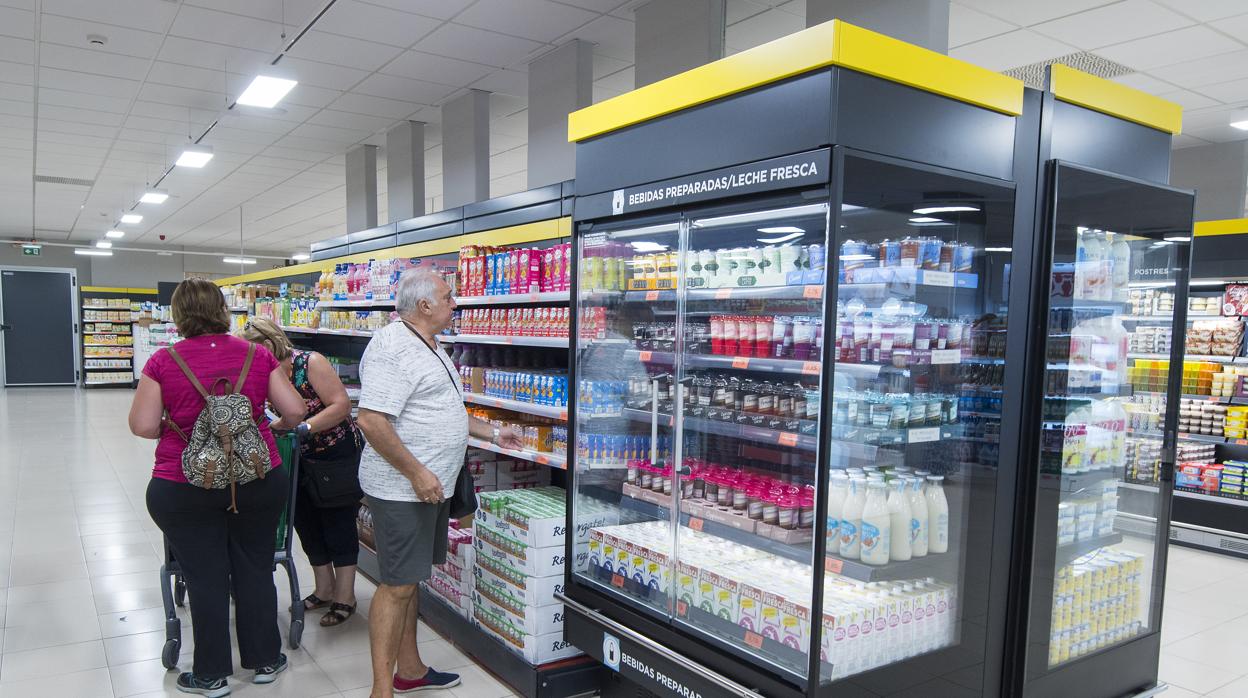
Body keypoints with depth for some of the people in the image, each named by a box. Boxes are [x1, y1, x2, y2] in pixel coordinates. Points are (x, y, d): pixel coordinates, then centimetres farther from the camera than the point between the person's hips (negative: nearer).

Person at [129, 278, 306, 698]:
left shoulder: (164, 362, -8)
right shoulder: (257, 356, -4)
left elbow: (142, 426, -8)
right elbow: (295, 411, -3)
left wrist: (174, 428, 12)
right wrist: (276, 426, 18)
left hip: (185, 489, -2)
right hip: (258, 483, 2)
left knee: (205, 578, 10)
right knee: (255, 571, 15)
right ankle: (265, 661, 29)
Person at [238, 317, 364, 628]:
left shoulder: (310, 363, -21)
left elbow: (341, 404, -26)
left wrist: (302, 427, -32)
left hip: (339, 453, -7)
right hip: (303, 457, 7)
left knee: (338, 523, 0)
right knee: (306, 522, 12)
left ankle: (345, 597, 13)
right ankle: (324, 590, 29)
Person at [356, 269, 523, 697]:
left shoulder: (429, 348, 15)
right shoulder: (393, 347, -18)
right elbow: (372, 421, -25)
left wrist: (493, 434, 25)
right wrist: (416, 473, -23)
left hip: (431, 486, 10)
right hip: (402, 489, -10)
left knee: (409, 581, 17)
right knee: (397, 585, -4)